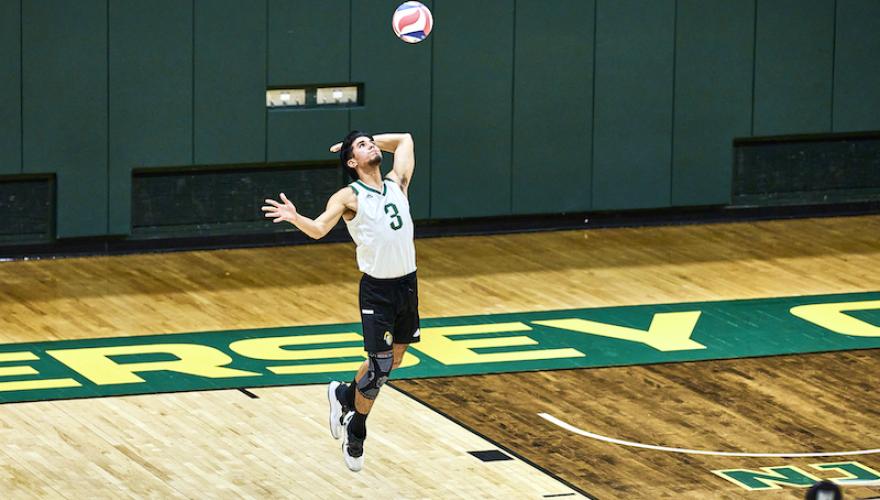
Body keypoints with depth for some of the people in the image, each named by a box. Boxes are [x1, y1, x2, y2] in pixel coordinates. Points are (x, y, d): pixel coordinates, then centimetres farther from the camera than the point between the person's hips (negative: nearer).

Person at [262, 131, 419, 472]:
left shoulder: (396, 182, 7)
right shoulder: (349, 197, -8)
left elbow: (405, 139, 22)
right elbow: (319, 229, -21)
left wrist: (373, 141, 16)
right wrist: (295, 218, -40)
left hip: (407, 284, 6)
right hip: (377, 289, -6)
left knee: (395, 359, 15)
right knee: (379, 365, -6)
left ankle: (343, 396, 39)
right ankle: (355, 434, 12)